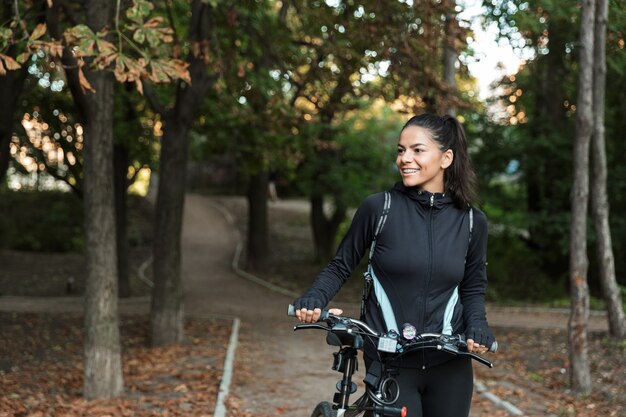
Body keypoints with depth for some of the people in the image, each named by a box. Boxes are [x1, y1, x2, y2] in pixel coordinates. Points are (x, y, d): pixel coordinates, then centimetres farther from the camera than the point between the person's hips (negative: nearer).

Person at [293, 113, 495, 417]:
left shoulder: (472, 221, 1)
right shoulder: (378, 208, -7)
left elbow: (473, 287, 12)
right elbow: (341, 266, 3)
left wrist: (477, 325, -6)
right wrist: (314, 298, -15)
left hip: (449, 365, 3)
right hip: (389, 364, -3)